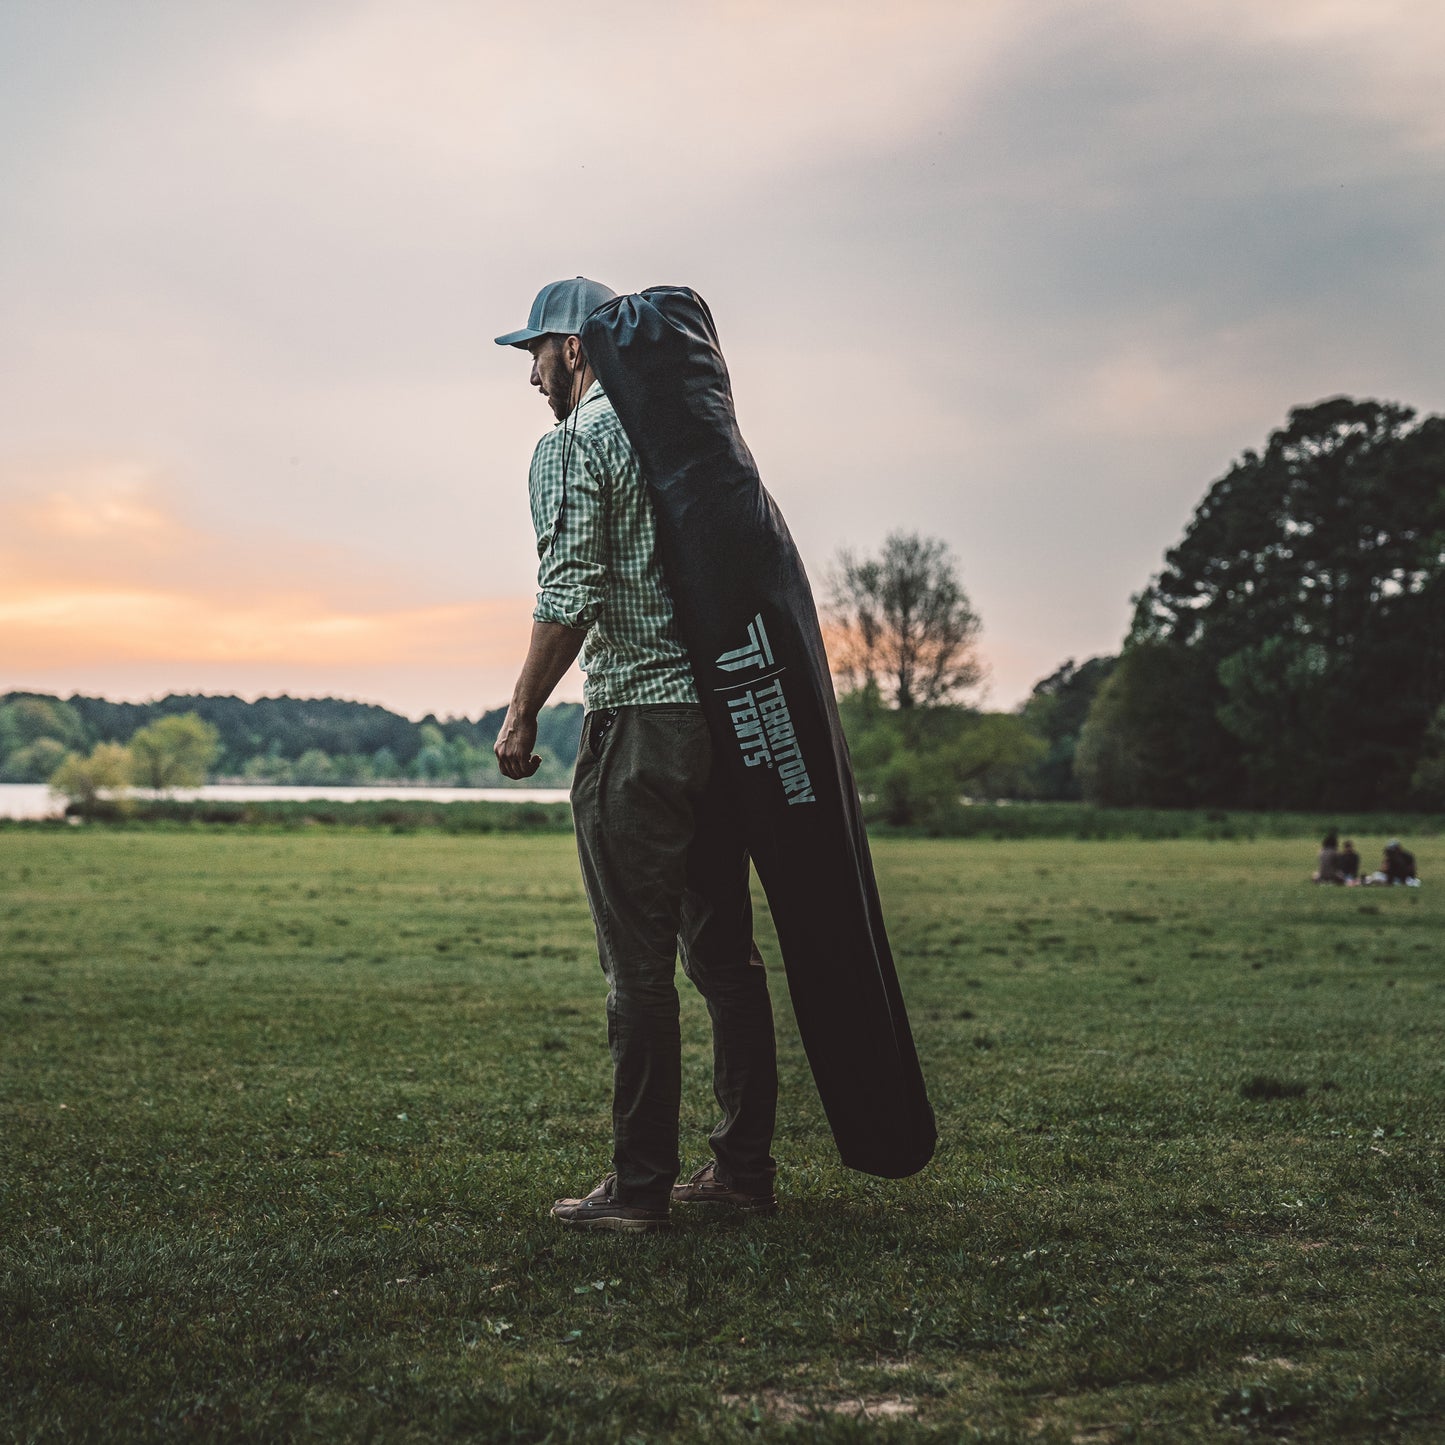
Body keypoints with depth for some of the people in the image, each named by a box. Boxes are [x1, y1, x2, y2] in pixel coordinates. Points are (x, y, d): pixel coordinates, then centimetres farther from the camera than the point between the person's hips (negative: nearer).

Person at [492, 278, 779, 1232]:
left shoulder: (570, 445, -4)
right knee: (726, 950, 11)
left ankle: (641, 1187, 1)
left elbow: (570, 599, -16)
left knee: (639, 964, -4)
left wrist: (522, 715, -7)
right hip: (727, 713, 8)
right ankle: (745, 1165, 16)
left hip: (637, 722, -7)